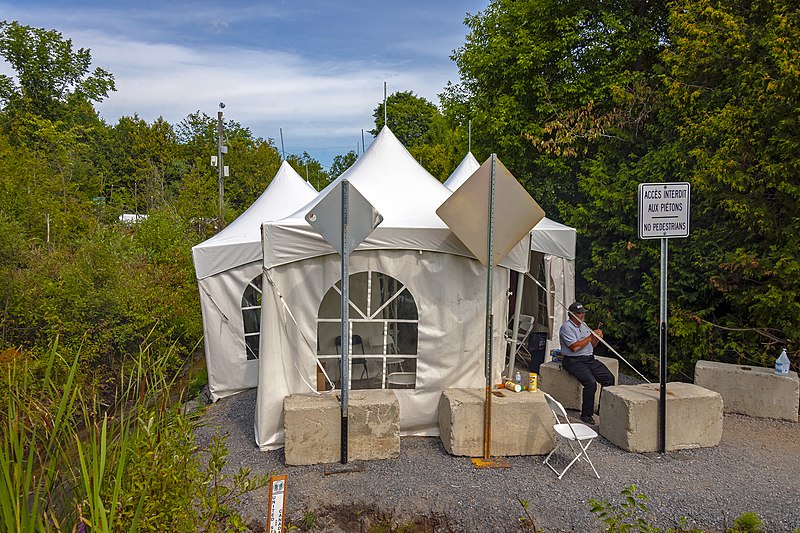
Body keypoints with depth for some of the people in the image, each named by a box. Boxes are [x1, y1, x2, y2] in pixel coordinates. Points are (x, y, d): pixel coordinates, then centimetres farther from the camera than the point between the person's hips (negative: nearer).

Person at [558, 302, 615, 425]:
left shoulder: (584, 325, 18)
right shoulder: (566, 327, -8)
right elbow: (575, 347, -19)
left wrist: (597, 338, 0)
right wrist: (591, 336, -13)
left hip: (590, 359, 8)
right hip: (574, 361, -8)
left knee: (609, 378, -7)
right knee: (591, 382, -27)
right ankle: (586, 415, -13)